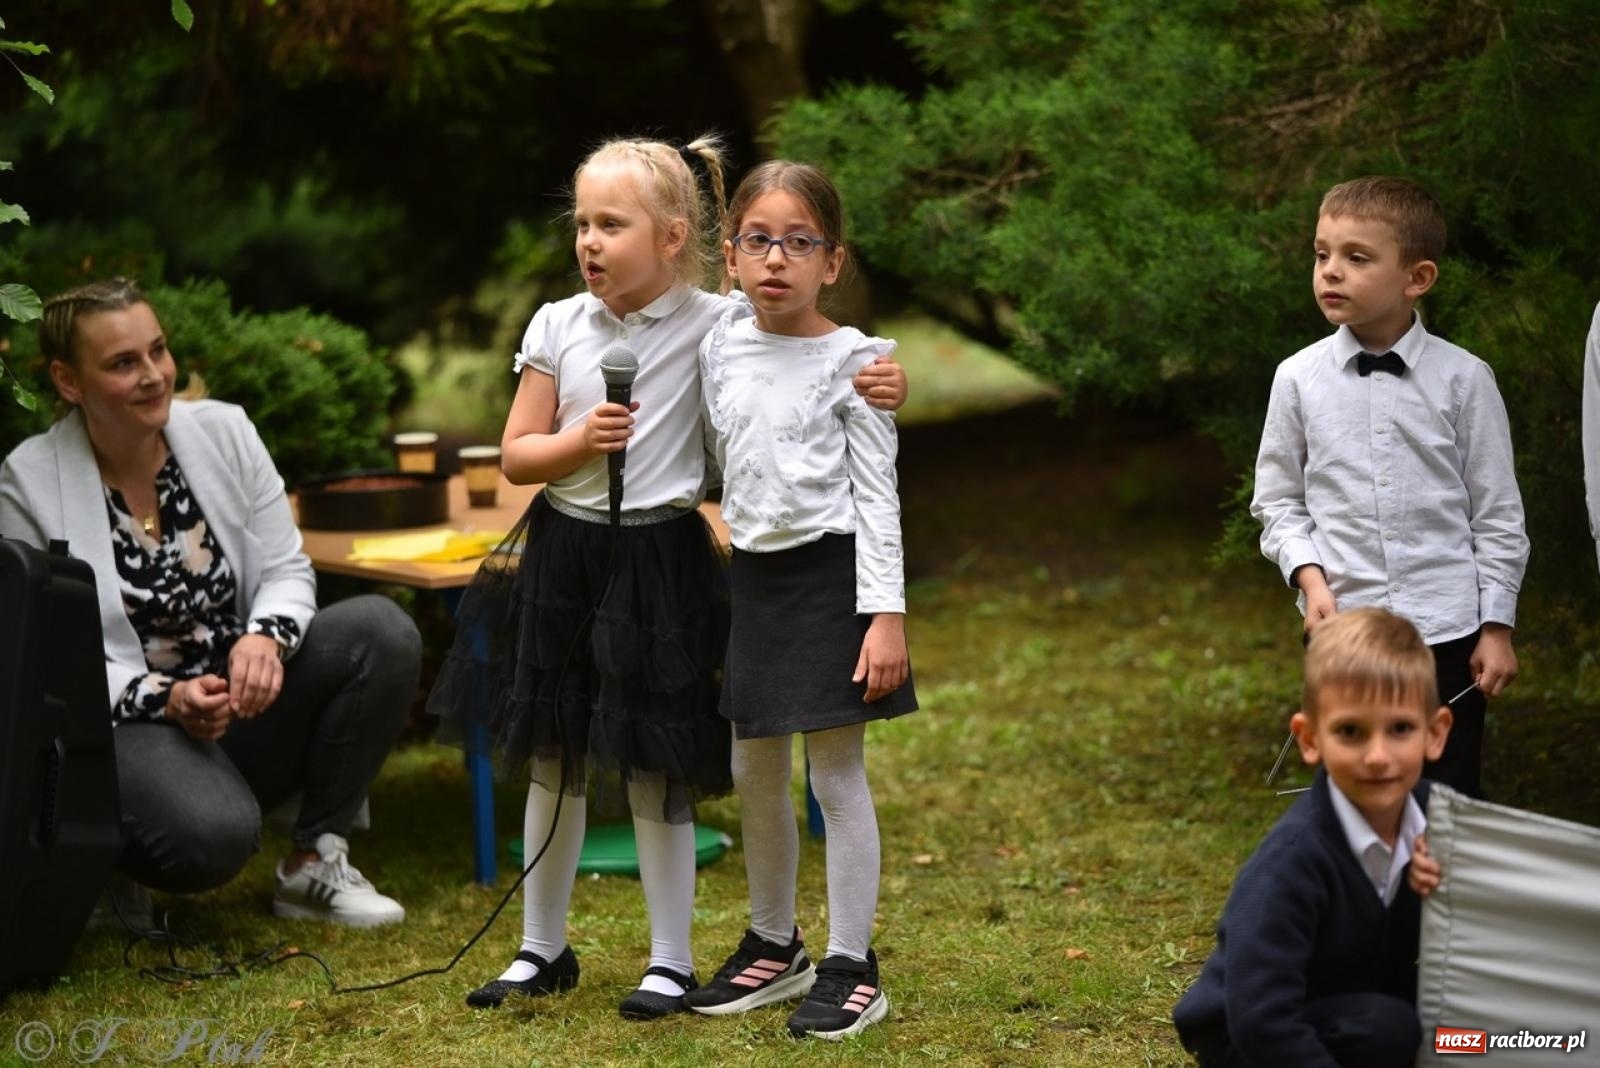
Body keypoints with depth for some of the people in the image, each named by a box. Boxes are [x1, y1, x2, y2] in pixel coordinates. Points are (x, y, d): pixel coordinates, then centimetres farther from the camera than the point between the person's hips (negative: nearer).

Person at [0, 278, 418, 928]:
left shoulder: (224, 431, 1)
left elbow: (286, 568, 3)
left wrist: (266, 637, -21)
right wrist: (163, 700, -24)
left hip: (245, 703, 5)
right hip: (125, 724, -5)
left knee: (381, 630, -20)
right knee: (212, 834, -37)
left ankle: (315, 863, -7)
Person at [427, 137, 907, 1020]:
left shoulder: (713, 325, -9)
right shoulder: (557, 327, 0)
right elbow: (515, 456, 3)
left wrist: (876, 378, -20)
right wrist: (579, 442, -17)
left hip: (659, 558, -4)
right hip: (562, 552, 4)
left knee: (655, 767, 3)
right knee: (551, 761, 13)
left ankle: (671, 960, 17)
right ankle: (542, 948, 27)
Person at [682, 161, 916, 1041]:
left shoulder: (851, 360, -8)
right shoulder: (722, 349, 5)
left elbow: (877, 493, -9)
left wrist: (886, 612, -15)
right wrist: (742, 557, 12)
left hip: (830, 569, -5)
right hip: (755, 571, 6)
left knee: (836, 772, -1)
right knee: (754, 774, 13)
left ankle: (851, 967, 7)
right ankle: (774, 945, 30)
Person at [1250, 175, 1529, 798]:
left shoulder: (1463, 379, -5)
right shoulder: (1299, 379, -1)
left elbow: (1497, 514, -1)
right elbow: (1279, 501, 8)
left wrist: (1497, 628, -1)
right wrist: (1310, 577, -8)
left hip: (1447, 629, -1)